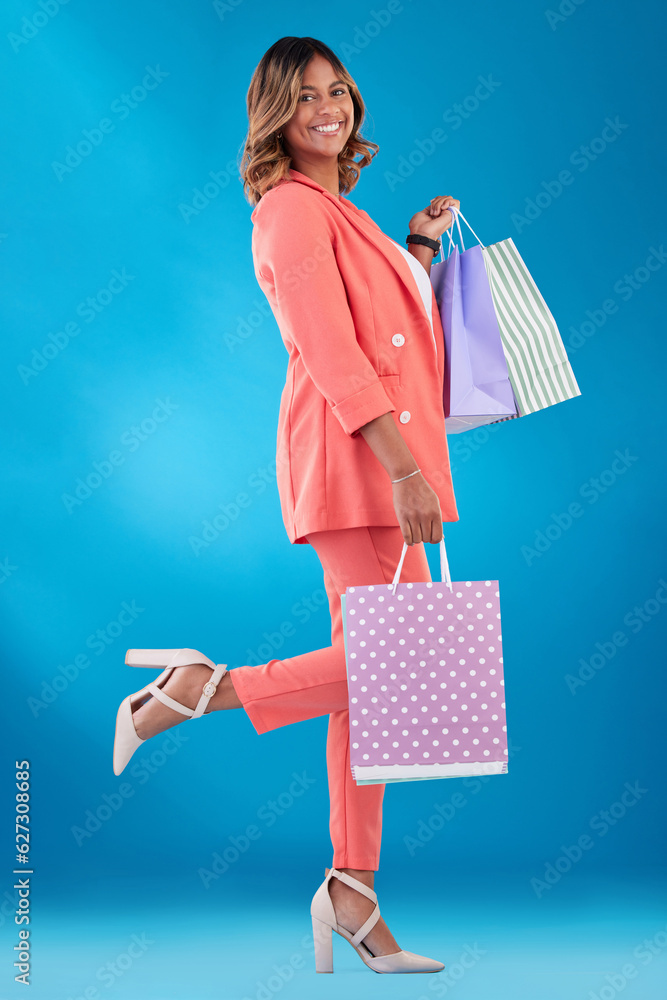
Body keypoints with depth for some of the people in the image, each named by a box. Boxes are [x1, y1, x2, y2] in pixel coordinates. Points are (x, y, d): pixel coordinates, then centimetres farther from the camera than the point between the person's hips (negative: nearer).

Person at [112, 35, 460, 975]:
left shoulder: (341, 211, 23)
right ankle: (206, 686, -3)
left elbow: (394, 325, 28)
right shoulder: (292, 210, -7)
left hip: (382, 457, 9)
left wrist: (420, 248, 18)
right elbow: (334, 358, -18)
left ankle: (353, 892, 15)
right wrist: (404, 468, -23)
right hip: (354, 458, -9)